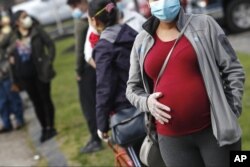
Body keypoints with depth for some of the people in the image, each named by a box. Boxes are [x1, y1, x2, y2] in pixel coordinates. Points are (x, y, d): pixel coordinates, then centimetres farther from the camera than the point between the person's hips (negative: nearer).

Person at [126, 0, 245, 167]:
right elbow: (133, 88, 15)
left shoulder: (203, 25, 0)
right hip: (171, 139, 2)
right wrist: (147, 102, -6)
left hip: (215, 130, -2)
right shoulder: (142, 41, 6)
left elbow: (233, 70, 1)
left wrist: (230, 115, -5)